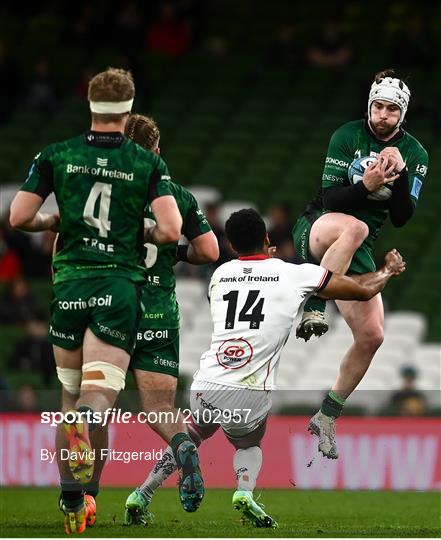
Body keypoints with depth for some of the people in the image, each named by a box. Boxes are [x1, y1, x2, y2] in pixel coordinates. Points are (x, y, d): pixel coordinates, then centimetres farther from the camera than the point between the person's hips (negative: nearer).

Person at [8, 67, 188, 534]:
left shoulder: (56, 156, 2)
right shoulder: (148, 163, 0)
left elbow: (18, 218, -1)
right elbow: (170, 230, -10)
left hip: (70, 282, 1)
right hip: (122, 283, -1)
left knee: (71, 394, 16)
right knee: (99, 395, -5)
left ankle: (73, 501, 12)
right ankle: (85, 422, -44)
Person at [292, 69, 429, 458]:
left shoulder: (415, 154, 2)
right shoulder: (347, 136, -8)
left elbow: (401, 218, -5)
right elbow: (330, 199, -14)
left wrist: (400, 174, -19)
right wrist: (366, 186, -31)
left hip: (358, 251, 4)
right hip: (317, 230, -4)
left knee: (372, 336, -4)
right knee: (354, 227, -41)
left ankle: (327, 418, 12)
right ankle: (314, 308, -33)